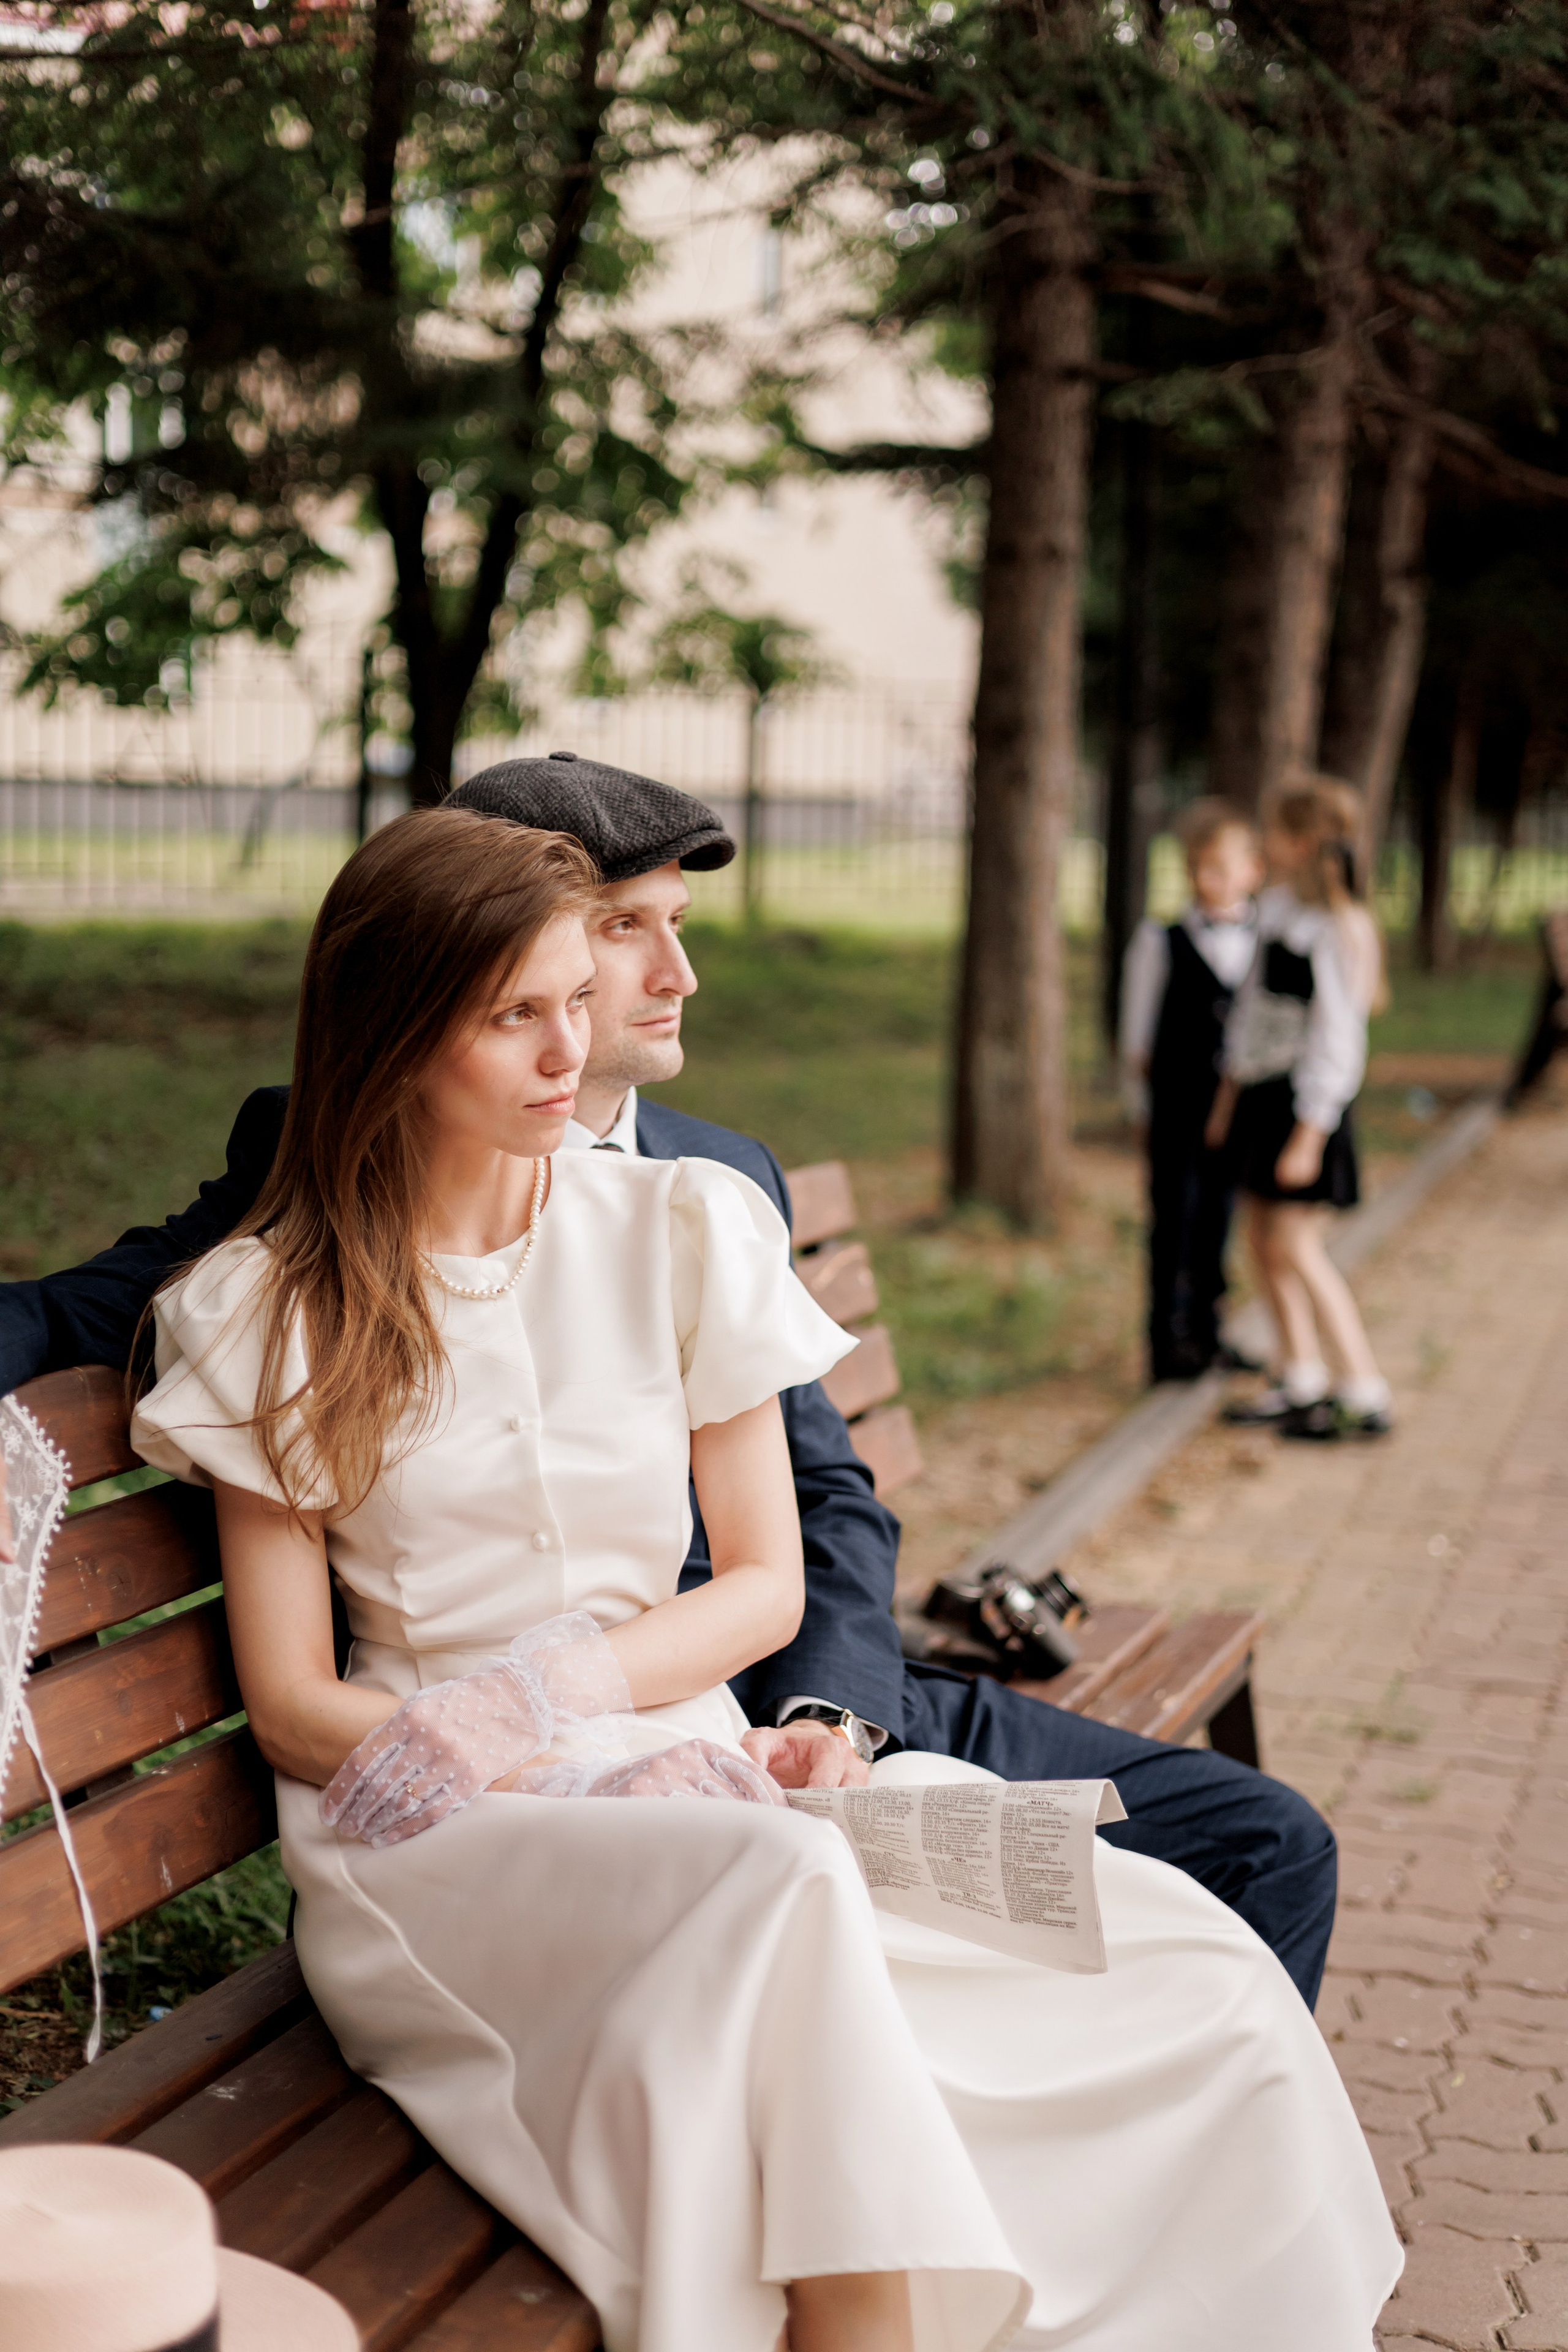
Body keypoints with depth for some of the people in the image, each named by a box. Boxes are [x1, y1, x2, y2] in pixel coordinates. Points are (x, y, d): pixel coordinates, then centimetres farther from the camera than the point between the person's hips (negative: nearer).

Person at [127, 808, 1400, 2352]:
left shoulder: (684, 1229, 8)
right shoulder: (263, 1314, 2)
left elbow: (768, 1587, 10)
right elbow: (291, 1703, -1)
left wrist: (560, 1687, -9)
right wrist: (578, 1787, -17)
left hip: (684, 1766, 3)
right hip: (449, 1838, -3)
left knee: (1211, 1981, -19)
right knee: (783, 1896, -38)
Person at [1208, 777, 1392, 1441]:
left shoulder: (1339, 929, -17)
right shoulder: (1277, 908, 8)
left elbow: (1336, 1038, -19)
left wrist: (1308, 1136, -20)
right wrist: (1229, 1093, 18)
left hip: (1304, 1099, -9)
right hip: (1262, 1089, 9)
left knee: (1295, 1246, -8)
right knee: (1263, 1241, 12)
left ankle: (1366, 1395, -2)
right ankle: (1301, 1382, 23)